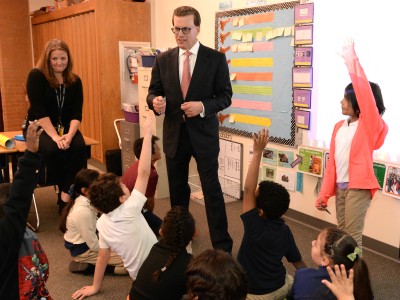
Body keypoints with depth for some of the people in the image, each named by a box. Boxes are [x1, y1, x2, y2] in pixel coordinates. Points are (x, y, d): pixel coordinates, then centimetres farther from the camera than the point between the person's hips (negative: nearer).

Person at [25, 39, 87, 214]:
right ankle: (64, 193, -13)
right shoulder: (36, 76, -10)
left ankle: (67, 194, -19)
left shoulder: (75, 81, 1)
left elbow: (77, 113, -5)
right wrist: (55, 136, -27)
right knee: (52, 149, -33)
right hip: (39, 127, -3)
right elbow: (39, 111, -17)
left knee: (79, 147, -27)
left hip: (66, 127, 3)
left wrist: (69, 135, -23)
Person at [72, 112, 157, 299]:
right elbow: (144, 172, -32)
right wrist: (147, 133, -30)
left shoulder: (102, 223, -12)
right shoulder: (129, 211, -29)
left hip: (138, 276, 6)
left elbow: (103, 257, -3)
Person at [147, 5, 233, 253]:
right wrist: (155, 101, -17)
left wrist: (203, 107, -21)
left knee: (212, 189, 0)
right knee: (177, 190, 15)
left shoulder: (216, 58, -4)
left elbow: (225, 96, -4)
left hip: (203, 134, -3)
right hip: (174, 134, 3)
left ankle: (222, 244, 12)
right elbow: (153, 91, 7)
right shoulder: (163, 60, 4)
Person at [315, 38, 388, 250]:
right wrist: (324, 194, 7)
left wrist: (352, 60, -23)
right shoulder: (339, 126, 10)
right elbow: (332, 162, 10)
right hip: (340, 187, 6)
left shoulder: (370, 125, -7)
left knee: (352, 237, -5)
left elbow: (364, 92, -22)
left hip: (359, 187, -6)